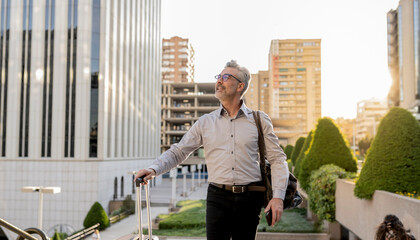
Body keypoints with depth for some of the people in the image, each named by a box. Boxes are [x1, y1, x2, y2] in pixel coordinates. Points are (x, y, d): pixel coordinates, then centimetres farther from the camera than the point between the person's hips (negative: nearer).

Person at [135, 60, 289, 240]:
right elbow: (178, 152, 8)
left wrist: (278, 197, -5)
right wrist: (154, 169, -10)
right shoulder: (205, 122, 8)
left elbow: (277, 159, 5)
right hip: (218, 198, 0)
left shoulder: (259, 120, 6)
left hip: (249, 199, 0)